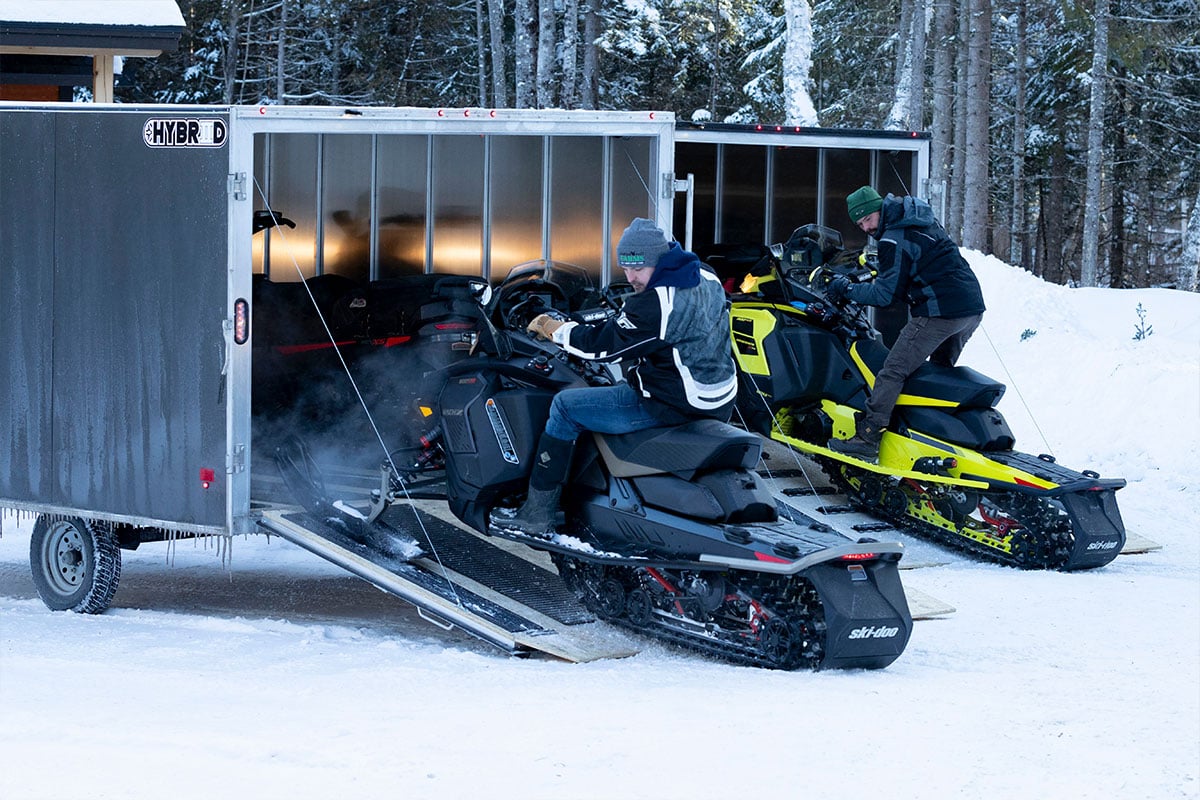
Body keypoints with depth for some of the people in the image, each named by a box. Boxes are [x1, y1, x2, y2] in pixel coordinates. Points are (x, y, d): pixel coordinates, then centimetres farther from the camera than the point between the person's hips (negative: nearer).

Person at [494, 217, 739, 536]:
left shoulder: (654, 304, -23)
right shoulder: (706, 278, 5)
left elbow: (601, 344, -16)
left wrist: (552, 329, -2)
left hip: (671, 403, -10)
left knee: (565, 406, -1)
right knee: (621, 386, 35)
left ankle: (538, 514, 3)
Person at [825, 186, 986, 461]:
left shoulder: (894, 240, -8)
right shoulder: (924, 223, 19)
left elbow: (885, 294, -10)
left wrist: (847, 289, 1)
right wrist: (875, 278, 33)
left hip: (940, 312, -9)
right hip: (973, 308, 10)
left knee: (892, 372, -8)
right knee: (941, 370, 27)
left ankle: (868, 440, -13)